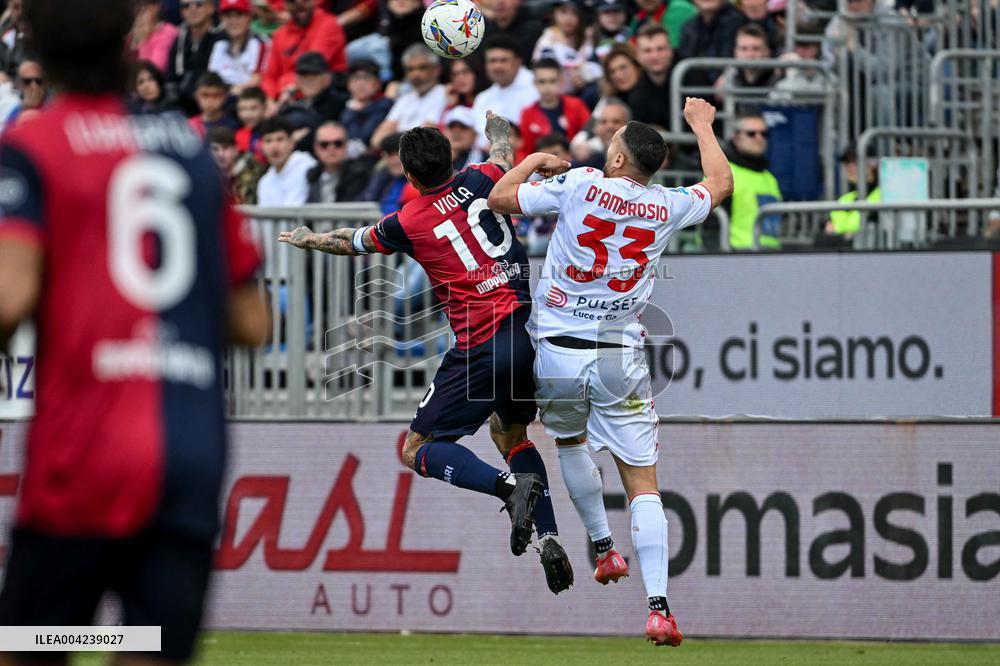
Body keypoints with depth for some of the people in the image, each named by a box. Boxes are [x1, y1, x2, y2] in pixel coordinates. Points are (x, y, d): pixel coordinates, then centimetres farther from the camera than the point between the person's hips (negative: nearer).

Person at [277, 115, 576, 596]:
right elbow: (505, 158, 31)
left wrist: (307, 240, 40)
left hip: (482, 348, -6)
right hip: (530, 329, 6)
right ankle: (550, 540, 10)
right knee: (509, 432, 28)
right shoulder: (479, 182, 4)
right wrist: (498, 128, 55)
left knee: (418, 450, 3)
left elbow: (352, 243, 19)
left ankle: (510, 485, -23)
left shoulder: (407, 224, -3)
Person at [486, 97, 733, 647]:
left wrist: (533, 160, 19)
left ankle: (603, 549, 28)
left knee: (570, 441, 30)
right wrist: (702, 125, 37)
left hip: (559, 352, -1)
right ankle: (658, 606, -12)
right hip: (621, 359, 1)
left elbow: (499, 198, 1)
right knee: (643, 482, 0)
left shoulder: (579, 186, -8)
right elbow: (721, 184, 22)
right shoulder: (667, 207, 1)